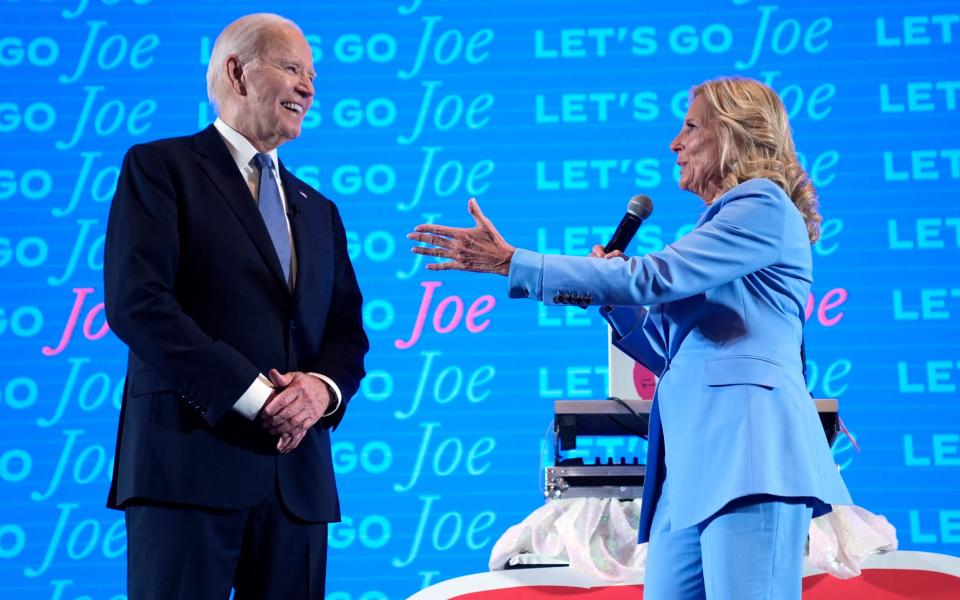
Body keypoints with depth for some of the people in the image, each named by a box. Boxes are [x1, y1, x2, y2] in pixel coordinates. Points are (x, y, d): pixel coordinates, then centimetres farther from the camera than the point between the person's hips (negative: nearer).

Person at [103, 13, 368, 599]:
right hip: (189, 461, -5)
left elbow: (348, 334, 17)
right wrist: (255, 396, -14)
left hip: (297, 472, 6)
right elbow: (136, 303, -9)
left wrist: (323, 387, -7)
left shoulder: (319, 211, 23)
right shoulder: (160, 167, 4)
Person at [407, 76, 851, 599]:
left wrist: (510, 263, -12)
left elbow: (652, 278, -13)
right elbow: (670, 351, 29)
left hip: (747, 448, -9)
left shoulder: (764, 205, -2)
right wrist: (609, 293, 13)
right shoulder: (725, 222, 28)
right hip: (695, 461, 9)